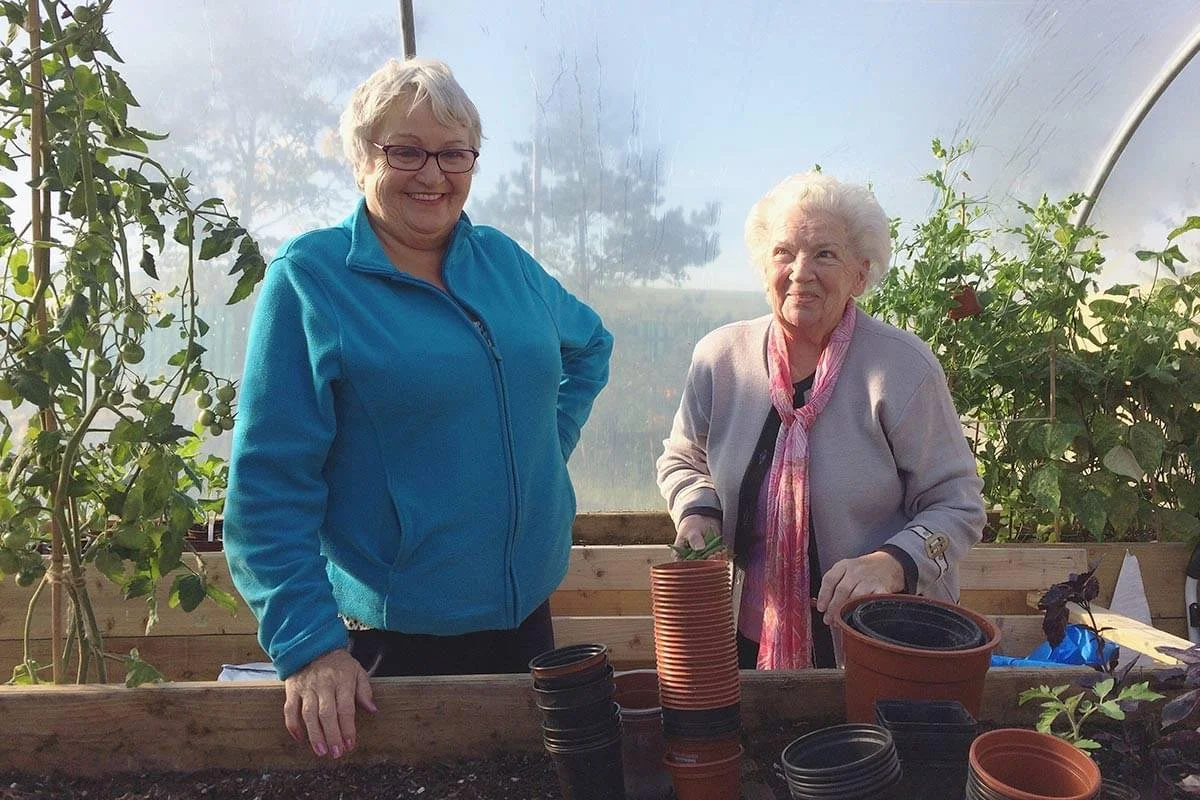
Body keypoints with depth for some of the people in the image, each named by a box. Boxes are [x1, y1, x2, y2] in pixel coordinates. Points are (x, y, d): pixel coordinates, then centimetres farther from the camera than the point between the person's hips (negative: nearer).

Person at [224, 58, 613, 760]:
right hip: (386, 637, -5)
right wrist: (308, 643, -18)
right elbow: (269, 481, -14)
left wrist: (546, 448, 7)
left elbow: (590, 346, 20)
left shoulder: (504, 260, 4)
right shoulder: (308, 278, -11)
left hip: (525, 615, 5)